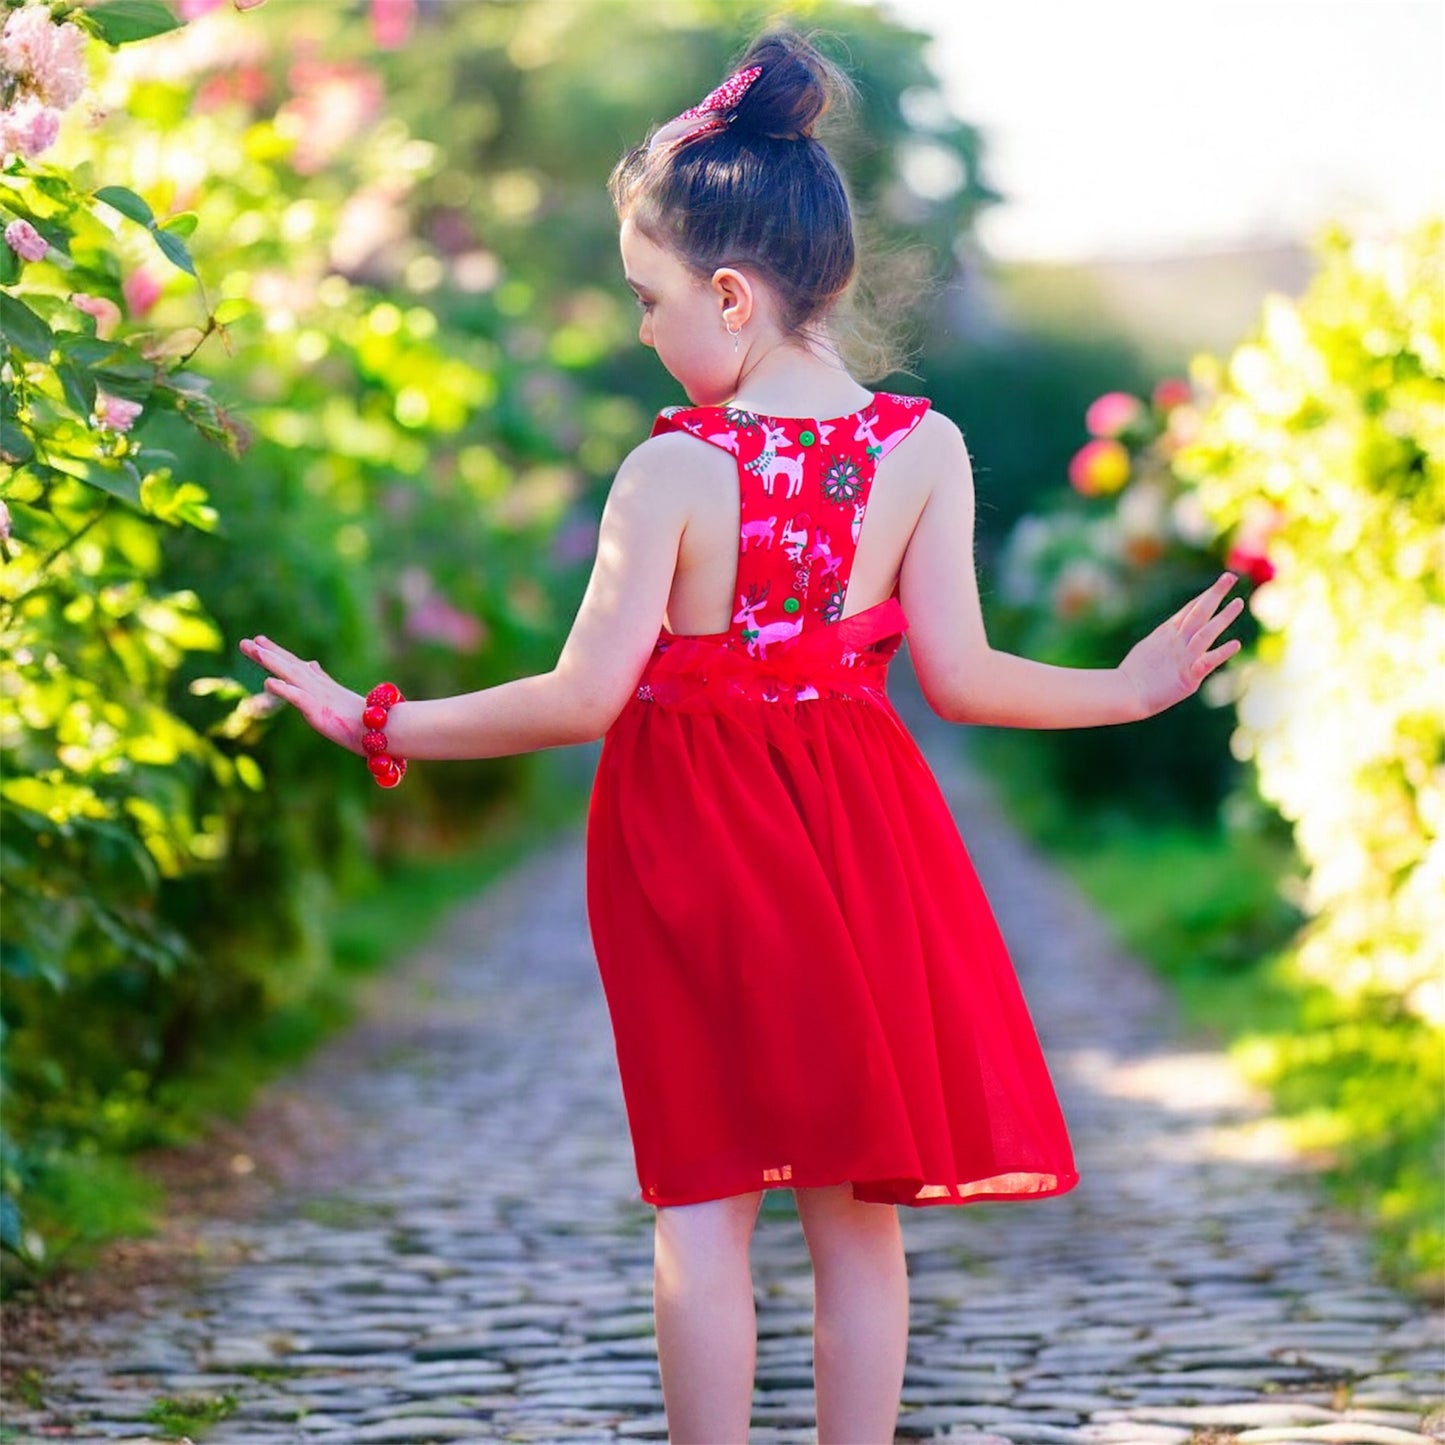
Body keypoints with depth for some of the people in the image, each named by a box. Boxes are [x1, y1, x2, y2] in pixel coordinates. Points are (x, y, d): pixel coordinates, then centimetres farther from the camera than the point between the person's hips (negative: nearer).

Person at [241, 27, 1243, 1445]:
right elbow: (957, 677, -6)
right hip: (861, 845, 4)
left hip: (694, 845, -3)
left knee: (703, 1205, 6)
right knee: (856, 1208, 12)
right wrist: (1129, 689, 10)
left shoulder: (673, 470, -16)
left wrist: (376, 723, -8)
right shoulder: (924, 449, -6)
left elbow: (583, 698, -17)